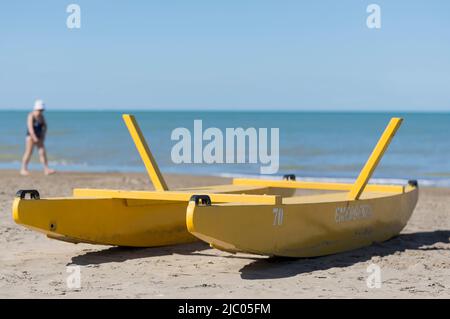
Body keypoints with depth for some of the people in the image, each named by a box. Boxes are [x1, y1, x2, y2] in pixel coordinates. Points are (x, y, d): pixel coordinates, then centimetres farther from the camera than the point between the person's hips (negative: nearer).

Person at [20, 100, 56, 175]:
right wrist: (34, 138, -25)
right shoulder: (31, 116, -14)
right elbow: (30, 128, -21)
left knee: (42, 152, 0)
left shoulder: (41, 117, 6)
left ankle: (46, 169, -2)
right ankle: (23, 169, 4)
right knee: (29, 152, -4)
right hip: (31, 136, -6)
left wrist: (43, 135, 1)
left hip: (39, 137, 6)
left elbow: (45, 126, 12)